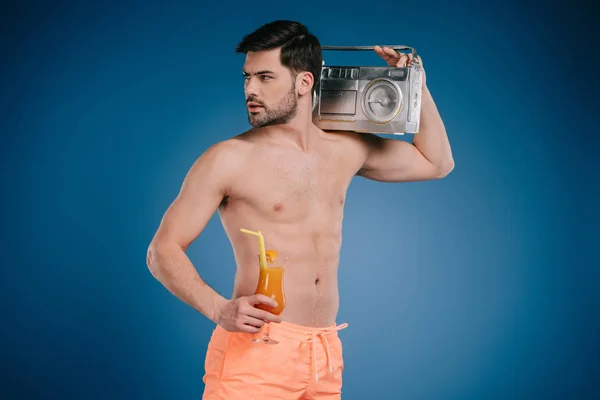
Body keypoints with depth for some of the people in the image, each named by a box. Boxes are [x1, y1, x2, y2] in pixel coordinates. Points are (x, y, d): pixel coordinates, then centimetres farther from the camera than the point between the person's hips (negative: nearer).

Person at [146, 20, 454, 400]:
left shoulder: (345, 149, 9)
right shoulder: (229, 160, -5)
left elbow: (437, 162, 23)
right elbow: (163, 250, -6)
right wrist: (218, 309, -23)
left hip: (326, 354, 5)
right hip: (255, 350, -5)